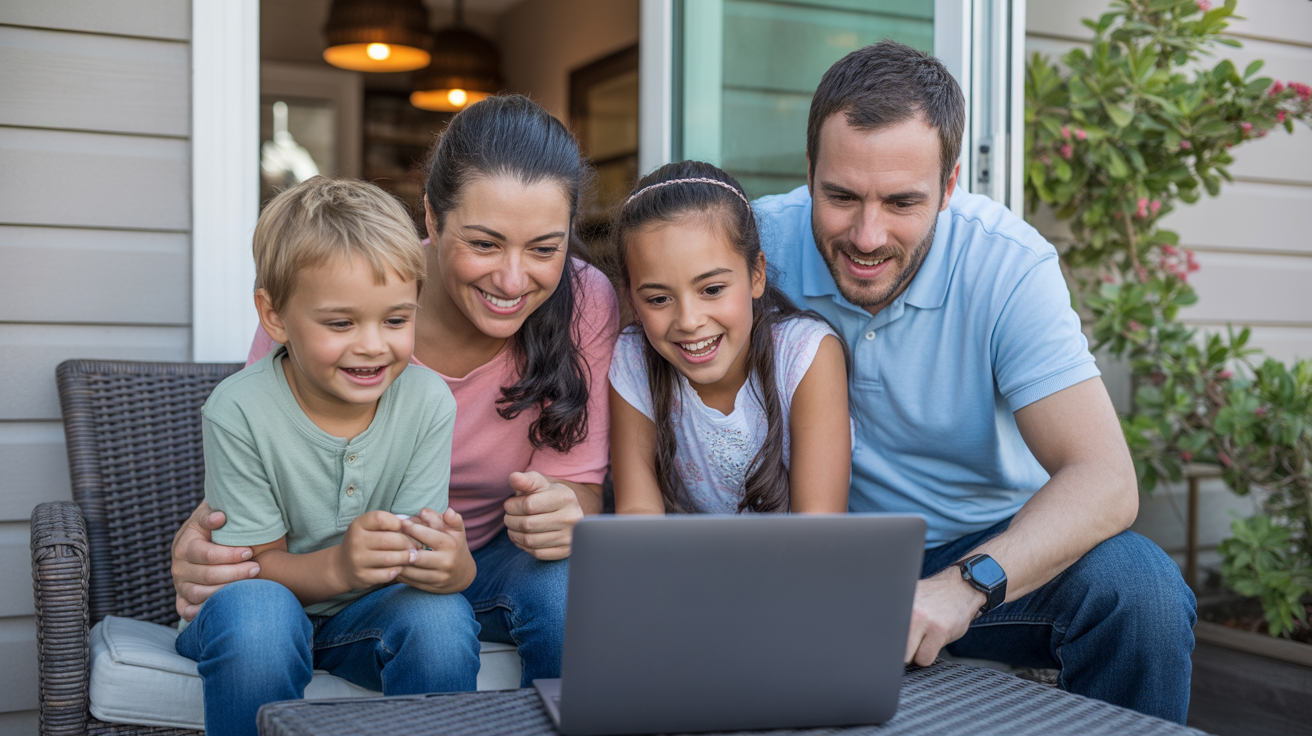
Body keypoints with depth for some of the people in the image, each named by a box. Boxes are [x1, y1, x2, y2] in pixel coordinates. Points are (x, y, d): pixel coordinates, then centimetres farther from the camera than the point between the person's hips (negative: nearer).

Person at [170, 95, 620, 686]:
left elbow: (576, 490, -13)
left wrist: (563, 515, -39)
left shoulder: (585, 306, -16)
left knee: (567, 585, -30)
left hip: (480, 565, 2)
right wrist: (194, 546, -34)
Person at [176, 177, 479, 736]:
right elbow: (253, 564, -15)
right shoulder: (238, 412, -20)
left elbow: (412, 554, -15)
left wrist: (451, 564, -41)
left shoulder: (428, 403, -14)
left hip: (367, 610, 2)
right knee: (257, 615, -36)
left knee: (441, 616, -30)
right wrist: (338, 566, -38)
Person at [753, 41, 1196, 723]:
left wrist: (965, 586, -43)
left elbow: (1105, 481, -26)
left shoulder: (1009, 264, -19)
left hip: (988, 545, 0)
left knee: (1141, 590, -29)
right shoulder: (759, 244, -16)